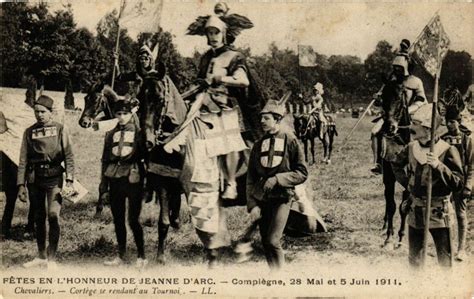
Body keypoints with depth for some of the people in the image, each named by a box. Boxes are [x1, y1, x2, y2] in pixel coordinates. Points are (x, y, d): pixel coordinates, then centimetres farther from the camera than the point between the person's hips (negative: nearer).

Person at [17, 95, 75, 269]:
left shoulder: (60, 130, 2)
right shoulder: (29, 132, 9)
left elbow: (69, 156, -1)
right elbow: (23, 160, 9)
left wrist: (69, 180, -11)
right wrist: (21, 184, 3)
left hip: (54, 178, -3)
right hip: (34, 178, 3)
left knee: (53, 215, -14)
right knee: (39, 218, 11)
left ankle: (52, 259, -6)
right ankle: (41, 256, 23)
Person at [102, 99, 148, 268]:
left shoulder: (138, 132, 1)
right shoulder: (111, 134, 14)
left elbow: (146, 154, -1)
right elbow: (105, 159, 17)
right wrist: (104, 181, 13)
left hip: (133, 178, -5)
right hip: (115, 179, 5)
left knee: (133, 219, -6)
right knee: (118, 219, 9)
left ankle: (141, 257, 5)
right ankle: (121, 256, 19)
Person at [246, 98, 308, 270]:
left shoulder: (289, 141, -4)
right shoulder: (258, 145, 9)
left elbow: (302, 173, -5)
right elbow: (250, 179, 8)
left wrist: (277, 179, -15)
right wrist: (252, 204, -2)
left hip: (282, 198, -5)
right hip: (261, 199, 5)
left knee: (273, 241, -15)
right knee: (265, 243, 8)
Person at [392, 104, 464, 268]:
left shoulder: (447, 151, -14)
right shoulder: (411, 148, 1)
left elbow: (458, 185, -19)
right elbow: (397, 165, 22)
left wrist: (439, 166, -30)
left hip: (439, 213, -5)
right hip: (415, 210, 5)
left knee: (445, 259, 1)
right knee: (414, 256, 17)